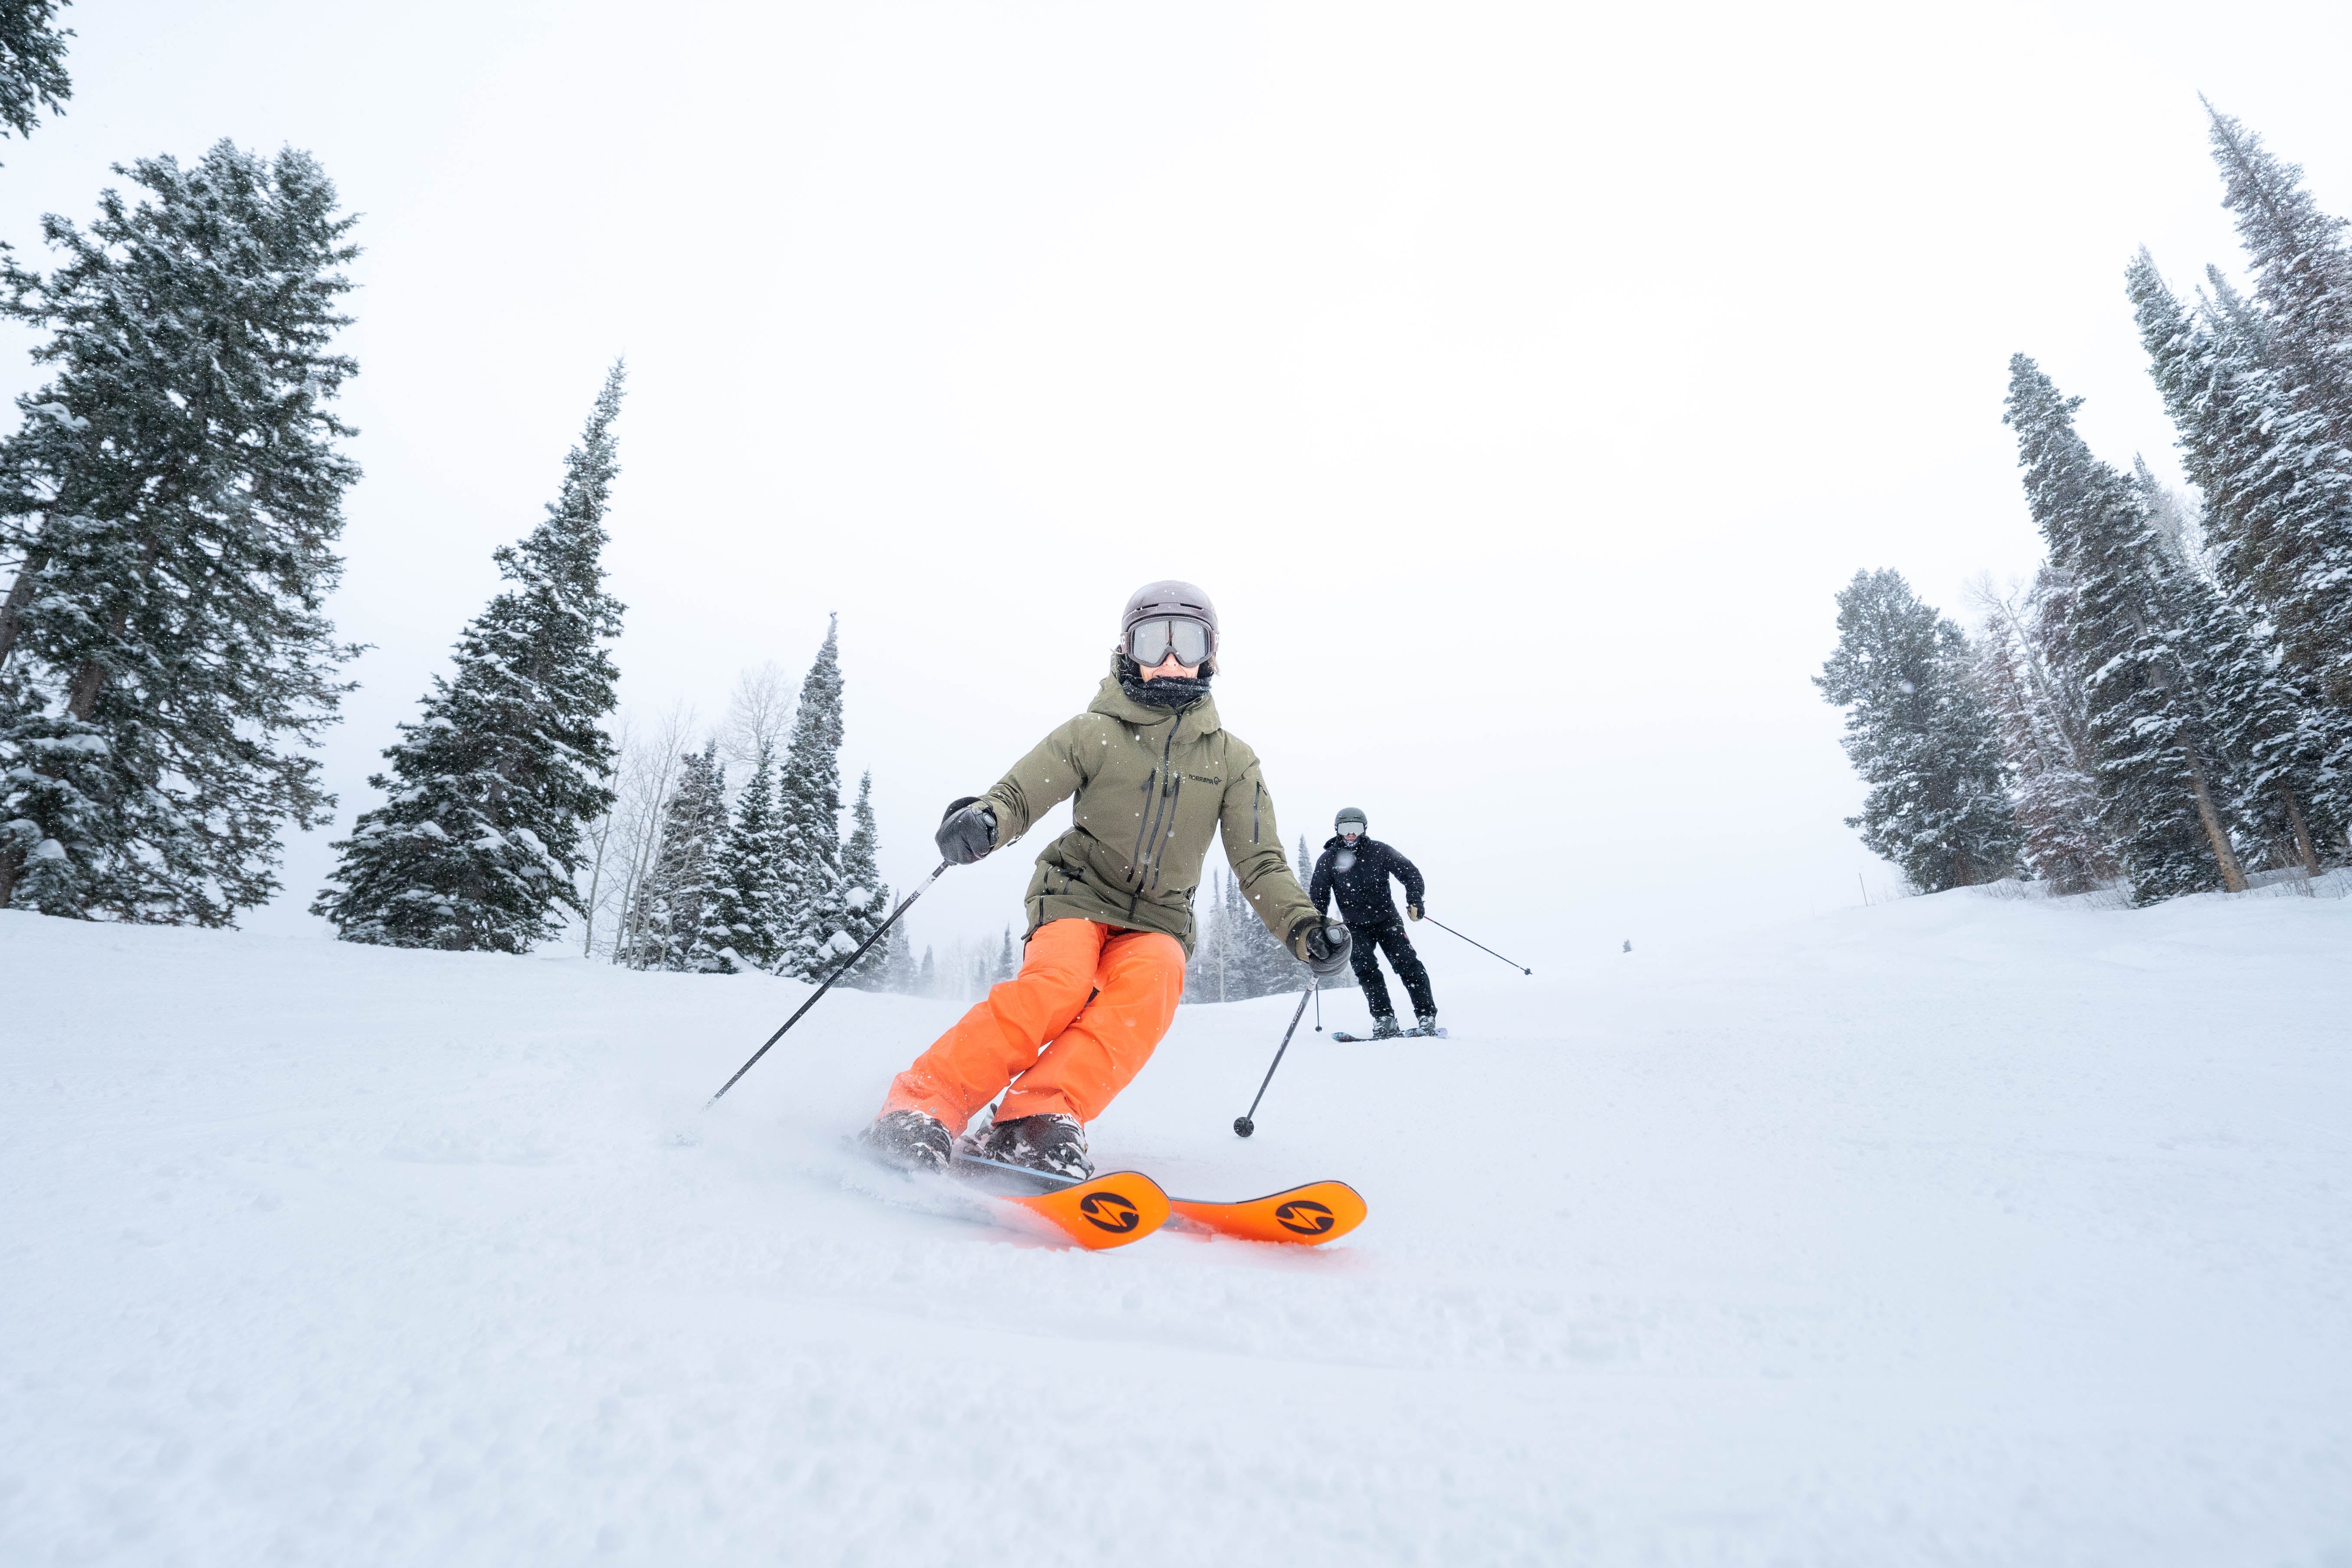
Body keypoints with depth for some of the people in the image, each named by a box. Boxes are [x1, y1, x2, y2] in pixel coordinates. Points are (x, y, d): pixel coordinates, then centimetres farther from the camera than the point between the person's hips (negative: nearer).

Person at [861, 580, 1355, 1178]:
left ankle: (1034, 1121, -38)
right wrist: (982, 819, -30)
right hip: (1079, 897, -2)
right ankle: (922, 1106, -26)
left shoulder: (1231, 759, 7)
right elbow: (1017, 795, -4)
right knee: (1061, 984, -33)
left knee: (1152, 979, -32)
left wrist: (1305, 927, -15)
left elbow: (1261, 864, 4)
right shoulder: (1093, 733, 2)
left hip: (1158, 921, 2)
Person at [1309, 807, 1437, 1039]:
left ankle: (1426, 1016, -6)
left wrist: (1414, 900, -17)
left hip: (1387, 918, -1)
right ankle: (1384, 1019, -15)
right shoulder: (1328, 860, -1)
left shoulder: (1379, 851, -4)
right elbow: (1318, 896, 6)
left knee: (1407, 963, -12)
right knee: (1366, 968, -17)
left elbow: (1410, 873, -2)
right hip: (1356, 925, 1)